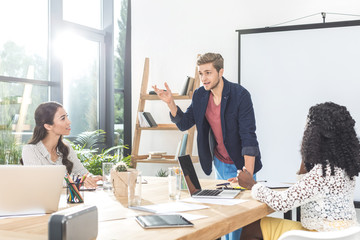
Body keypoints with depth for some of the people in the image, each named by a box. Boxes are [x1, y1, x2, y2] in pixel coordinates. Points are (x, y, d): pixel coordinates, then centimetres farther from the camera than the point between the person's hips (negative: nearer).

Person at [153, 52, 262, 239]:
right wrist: (170, 103, -13)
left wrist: (247, 175, -31)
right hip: (219, 163, 5)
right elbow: (184, 124, 5)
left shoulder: (240, 94, -20)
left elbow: (249, 136, -24)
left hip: (241, 163, -5)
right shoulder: (200, 95, -2)